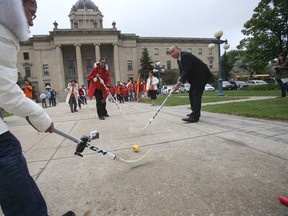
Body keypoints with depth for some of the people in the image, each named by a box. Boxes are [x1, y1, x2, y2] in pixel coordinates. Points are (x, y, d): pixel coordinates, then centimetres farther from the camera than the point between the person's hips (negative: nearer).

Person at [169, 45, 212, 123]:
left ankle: (194, 117, -16)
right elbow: (182, 72, 6)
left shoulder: (186, 56, -23)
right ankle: (195, 112, 26)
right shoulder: (179, 59, 7)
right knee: (191, 94, 13)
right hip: (194, 77, 10)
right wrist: (179, 81, -14)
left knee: (196, 95, -16)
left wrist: (178, 84, -31)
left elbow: (186, 71, -30)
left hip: (201, 75, -10)